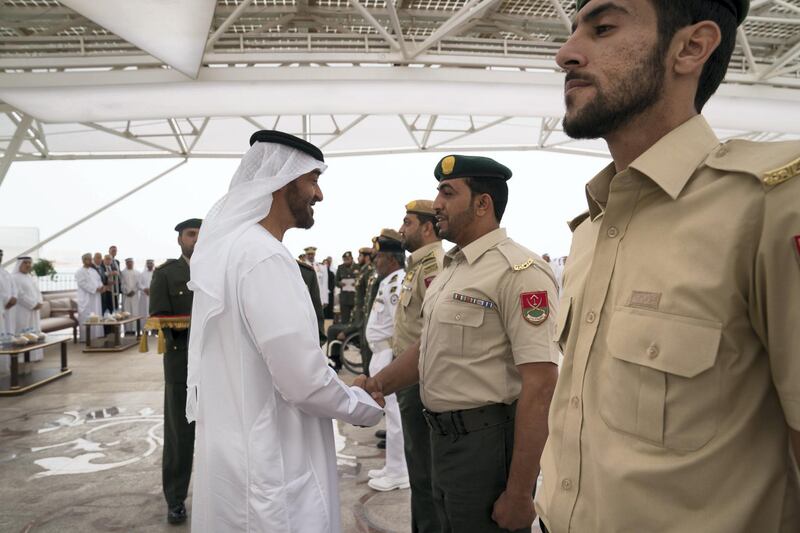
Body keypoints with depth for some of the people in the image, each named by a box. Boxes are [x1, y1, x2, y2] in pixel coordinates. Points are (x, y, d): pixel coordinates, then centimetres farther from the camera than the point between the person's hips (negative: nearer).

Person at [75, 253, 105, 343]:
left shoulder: (94, 271, 18)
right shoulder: (80, 272, -6)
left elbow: (99, 281, 15)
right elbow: (83, 284, -16)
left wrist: (102, 287, -8)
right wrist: (96, 289, -21)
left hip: (95, 298, 7)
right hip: (86, 299, -7)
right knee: (86, 319, -7)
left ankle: (95, 335, 14)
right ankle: (85, 338, -4)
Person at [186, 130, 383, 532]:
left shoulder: (229, 244, 7)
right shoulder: (265, 257, -23)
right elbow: (304, 381, -25)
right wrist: (367, 407, -7)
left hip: (240, 452, 9)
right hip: (268, 467, -9)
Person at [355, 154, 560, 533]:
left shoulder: (518, 271, -20)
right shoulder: (450, 269, 10)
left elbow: (540, 383, -24)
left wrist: (519, 493, -23)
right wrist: (377, 384, 2)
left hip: (488, 442, -8)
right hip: (444, 437, 9)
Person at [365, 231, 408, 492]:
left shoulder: (397, 283, -18)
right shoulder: (388, 282, 14)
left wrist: (392, 362, -20)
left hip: (390, 355, -10)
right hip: (382, 354, 10)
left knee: (395, 413, -1)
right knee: (392, 413, 17)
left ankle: (398, 473, 11)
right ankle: (392, 467, 28)